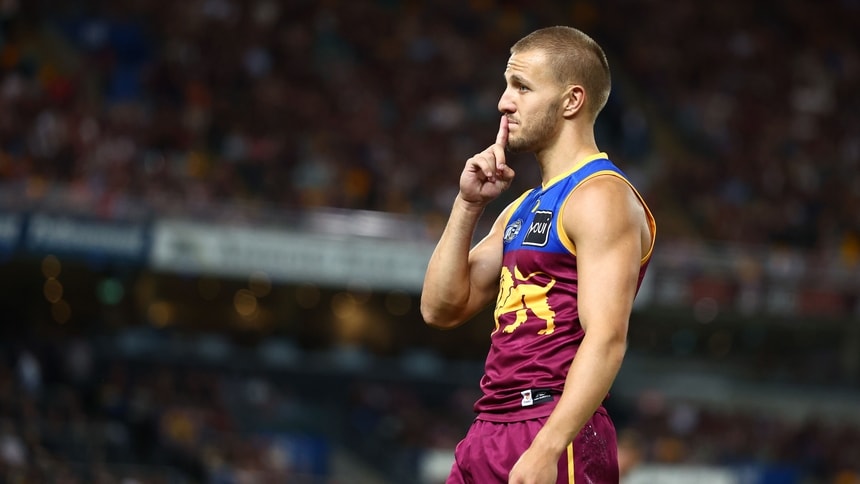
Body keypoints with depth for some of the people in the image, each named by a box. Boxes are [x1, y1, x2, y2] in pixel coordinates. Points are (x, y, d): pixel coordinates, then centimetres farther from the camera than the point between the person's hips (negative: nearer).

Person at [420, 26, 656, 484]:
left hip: (554, 433, -9)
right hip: (489, 432, 9)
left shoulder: (601, 197, -8)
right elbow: (441, 309, 18)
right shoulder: (523, 208, 21)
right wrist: (467, 205, 8)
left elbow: (606, 340, -19)